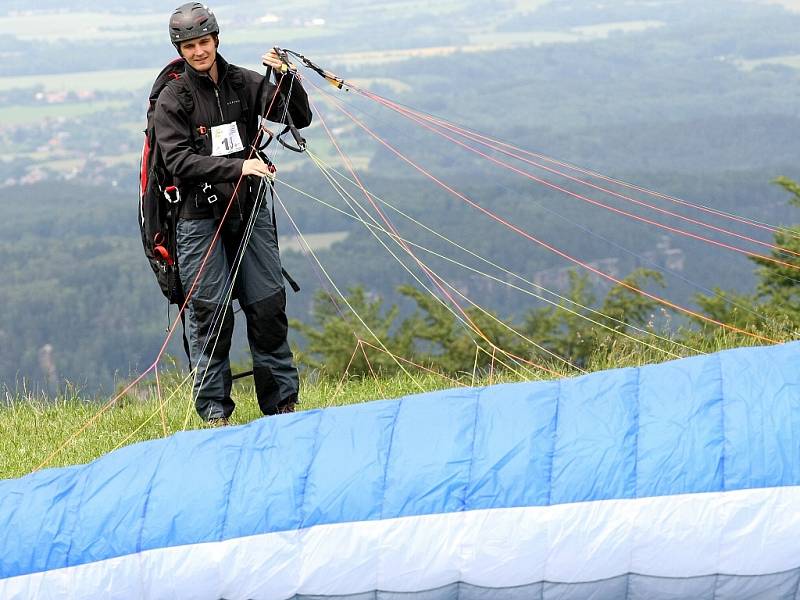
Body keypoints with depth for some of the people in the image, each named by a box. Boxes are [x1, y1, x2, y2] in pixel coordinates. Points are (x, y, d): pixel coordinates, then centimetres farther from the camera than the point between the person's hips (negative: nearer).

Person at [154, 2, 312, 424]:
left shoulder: (243, 84, 5)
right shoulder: (172, 100, -3)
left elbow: (299, 118, 2)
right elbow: (178, 161, -13)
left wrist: (287, 79, -17)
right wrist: (238, 167, -23)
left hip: (250, 211, 3)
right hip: (201, 218, -3)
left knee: (267, 305, 4)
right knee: (210, 311, -4)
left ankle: (282, 403, 13)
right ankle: (214, 411, 5)